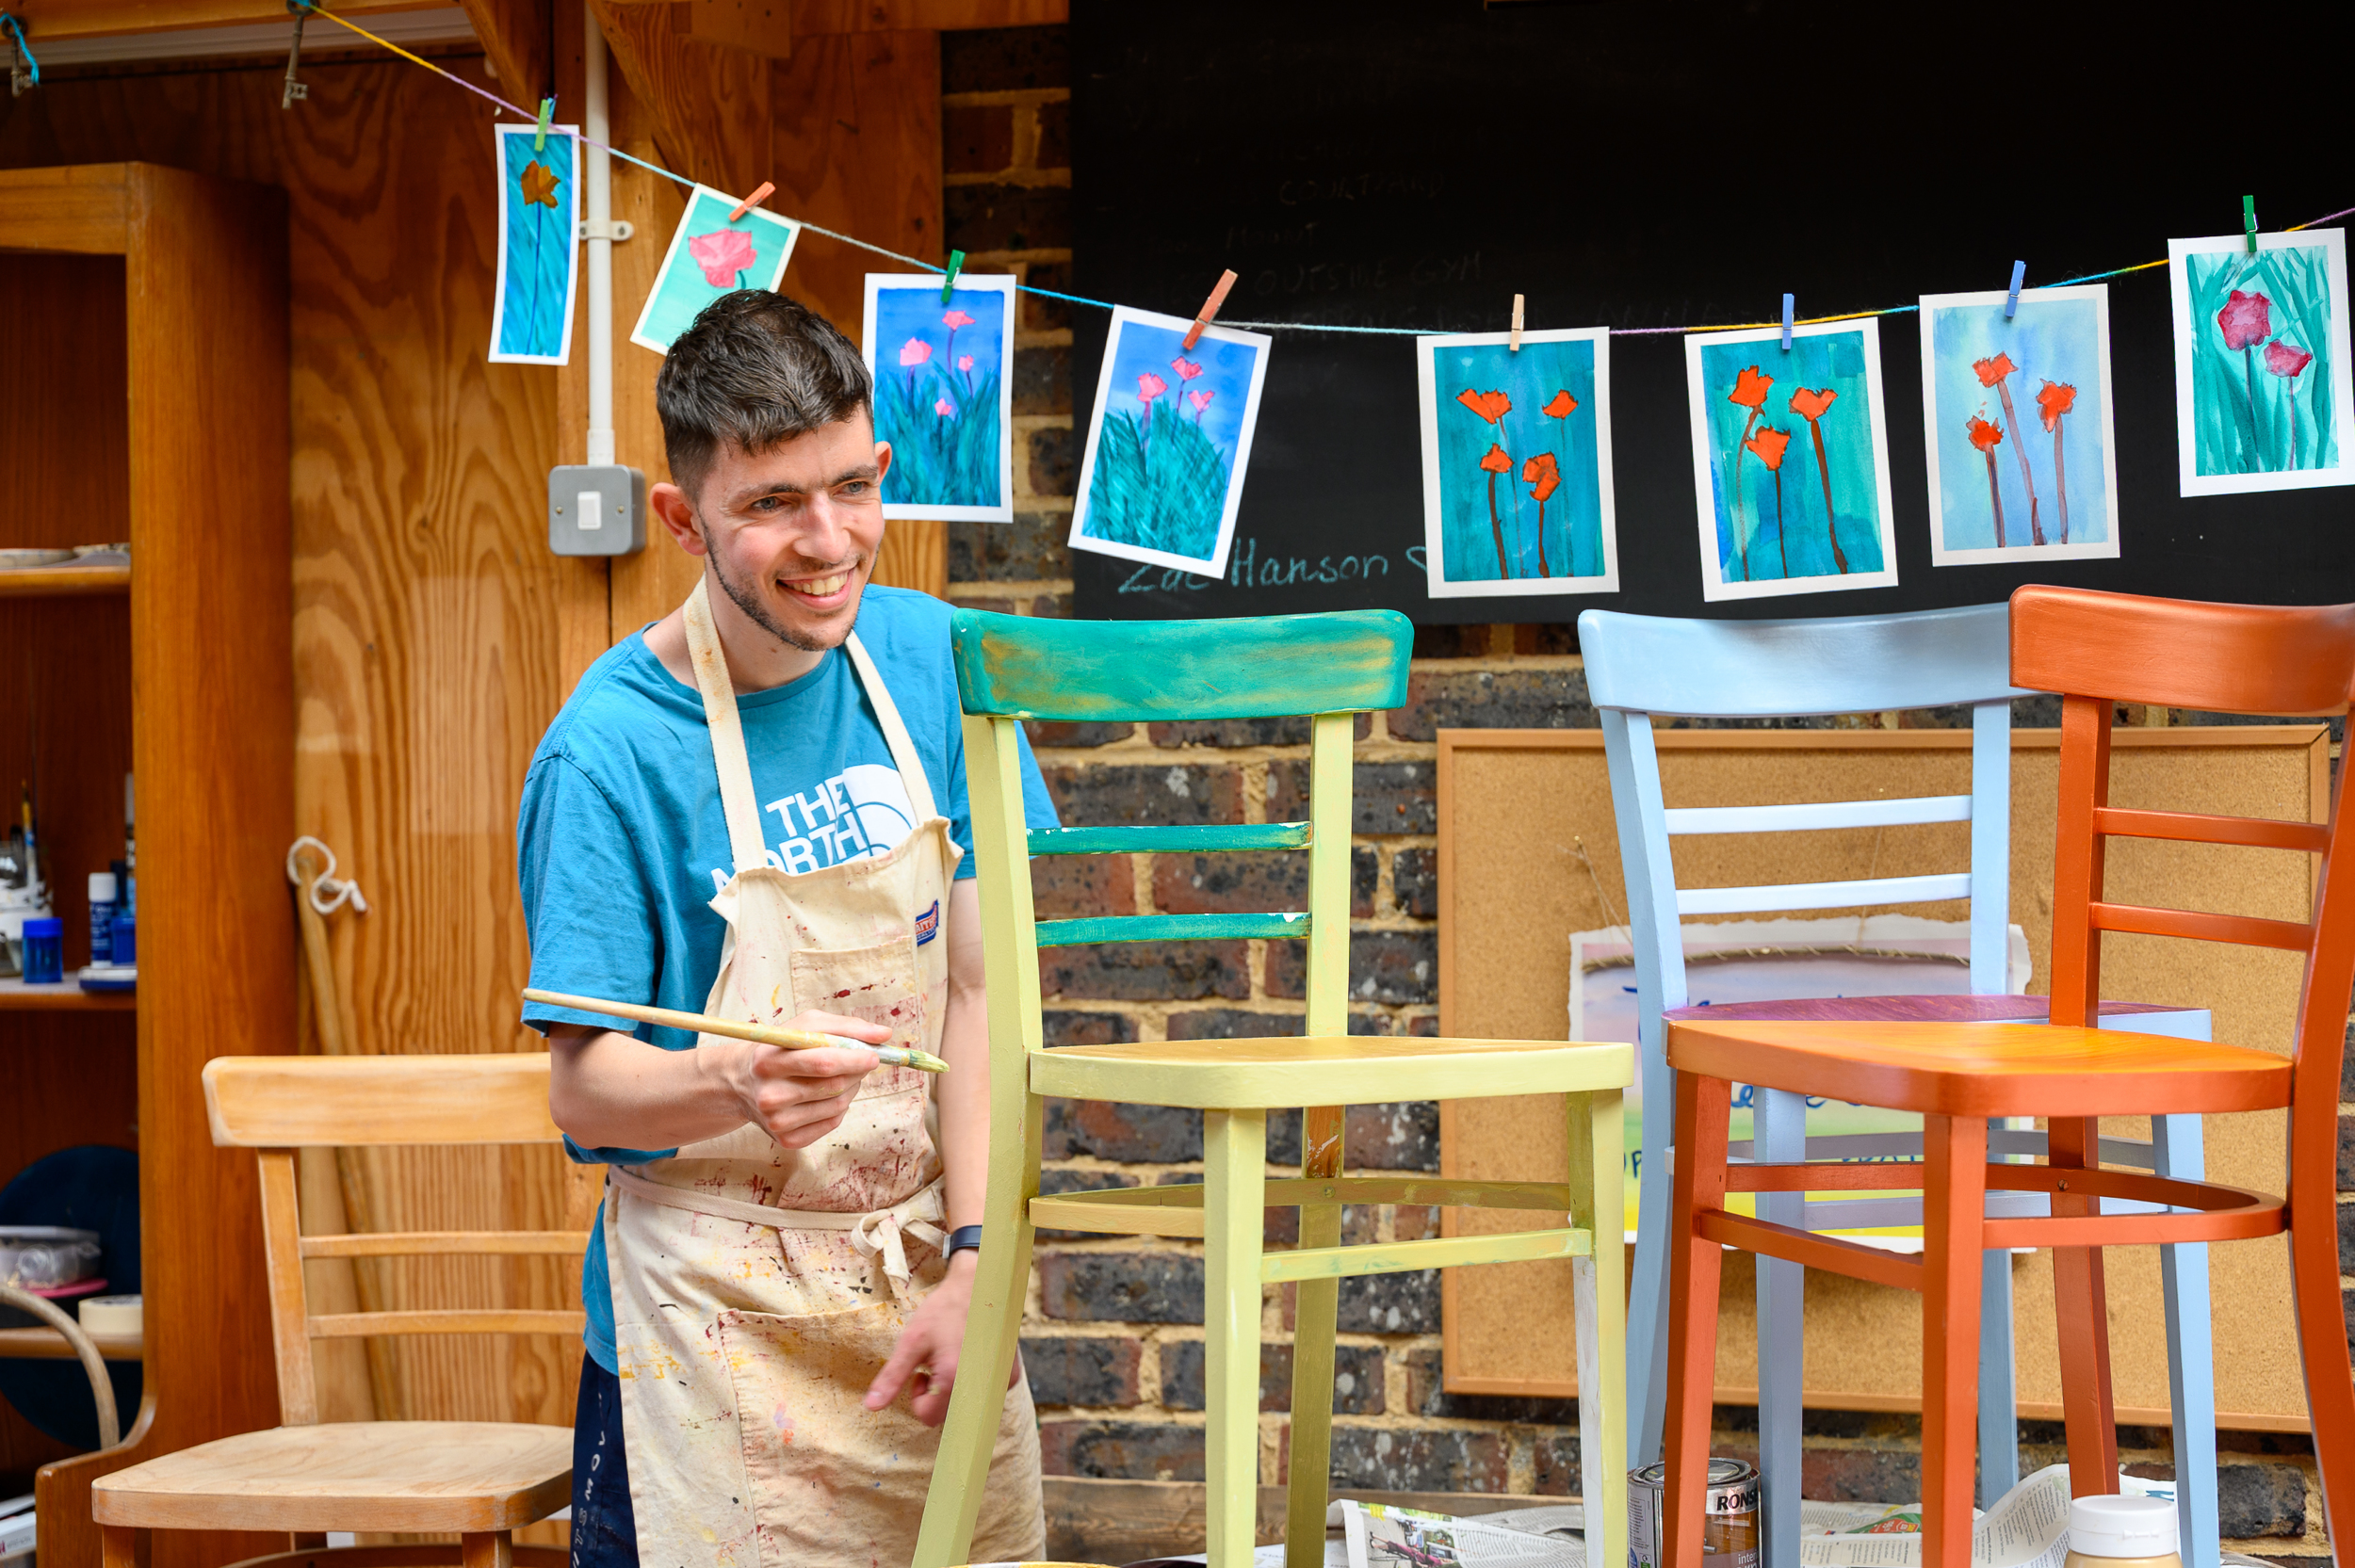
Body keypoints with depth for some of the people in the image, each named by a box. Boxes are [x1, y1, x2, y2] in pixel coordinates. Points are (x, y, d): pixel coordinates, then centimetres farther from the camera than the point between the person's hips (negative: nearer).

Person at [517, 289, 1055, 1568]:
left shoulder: (927, 658, -1)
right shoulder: (608, 750, -15)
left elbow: (973, 987, 1)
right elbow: (581, 1087, -14)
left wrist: (970, 1258, -8)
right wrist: (738, 1086, -34)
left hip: (927, 1282, 4)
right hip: (717, 1310, -4)